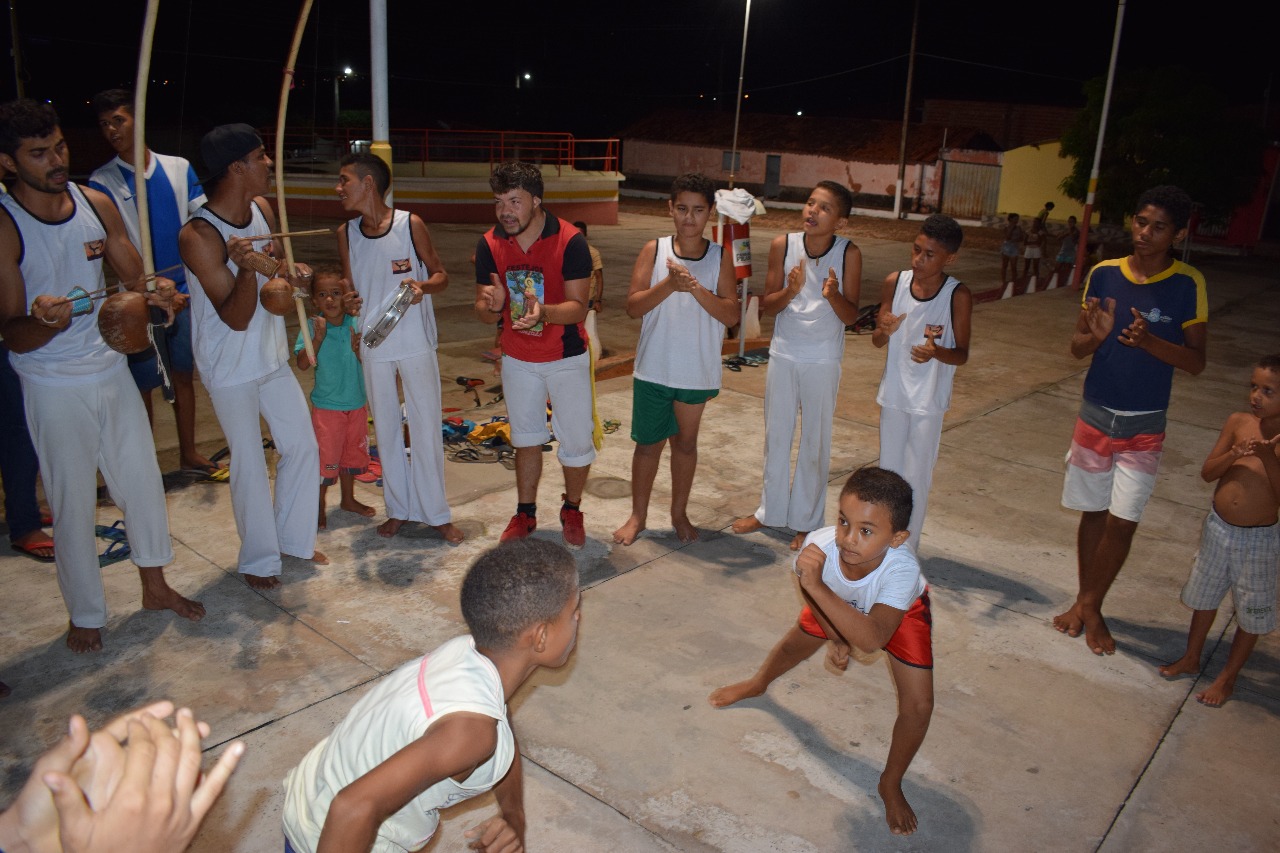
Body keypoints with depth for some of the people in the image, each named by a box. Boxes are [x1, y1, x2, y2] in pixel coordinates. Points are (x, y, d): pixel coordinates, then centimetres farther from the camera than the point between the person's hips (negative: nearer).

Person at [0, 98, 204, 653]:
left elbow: (134, 277, 8)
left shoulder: (97, 204, 0)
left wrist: (155, 292, -16)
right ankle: (85, 614, 25)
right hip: (53, 385, -5)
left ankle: (155, 586, 32)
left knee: (142, 480, 13)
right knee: (73, 502, 6)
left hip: (111, 367, 5)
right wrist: (45, 321, -36)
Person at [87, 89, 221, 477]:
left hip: (186, 291, 3)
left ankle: (189, 453, 30)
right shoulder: (102, 182, -6)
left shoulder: (178, 167, 2)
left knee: (185, 373, 15)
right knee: (144, 384, 6)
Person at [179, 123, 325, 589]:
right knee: (249, 463, 4)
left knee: (303, 447, 12)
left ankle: (294, 538, 32)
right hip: (231, 369, -7)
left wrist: (292, 275, -8)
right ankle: (259, 560, 23)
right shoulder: (198, 236, -24)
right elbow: (236, 318, -23)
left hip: (273, 355, 7)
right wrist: (246, 269, -41)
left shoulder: (262, 209, -3)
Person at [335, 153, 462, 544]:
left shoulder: (411, 224, -8)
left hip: (416, 343, -4)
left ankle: (437, 513, 14)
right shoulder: (346, 233, 3)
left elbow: (441, 276, -1)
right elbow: (349, 291, 8)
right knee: (386, 430, 12)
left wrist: (423, 285, -22)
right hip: (373, 346, 4)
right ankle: (398, 508, 26)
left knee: (426, 428, 2)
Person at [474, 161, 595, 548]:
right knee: (526, 438, 17)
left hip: (566, 357, -3)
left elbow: (578, 307, -22)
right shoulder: (490, 244, -9)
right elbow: (483, 310, -6)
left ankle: (572, 511, 28)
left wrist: (543, 312, -42)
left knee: (576, 441, 3)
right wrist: (492, 305, -31)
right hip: (518, 359, 3)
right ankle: (525, 513, 33)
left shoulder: (569, 241, -21)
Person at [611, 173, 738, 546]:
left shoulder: (720, 257, -2)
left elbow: (731, 315, -9)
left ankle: (679, 512, 32)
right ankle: (638, 515, 27)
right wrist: (669, 284, -25)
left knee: (685, 442, 15)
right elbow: (633, 306, -10)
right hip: (653, 369, 0)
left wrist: (696, 288, -23)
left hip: (698, 372, 1)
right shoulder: (654, 250, -4)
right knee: (648, 443, 10)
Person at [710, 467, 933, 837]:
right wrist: (835, 637, -16)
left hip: (900, 611, -2)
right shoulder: (818, 545, -40)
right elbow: (812, 597, -15)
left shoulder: (902, 569, -47)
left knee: (918, 704, -10)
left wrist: (819, 587, -64)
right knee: (797, 642, 21)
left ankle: (891, 785, 18)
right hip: (837, 601, 3)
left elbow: (873, 639, -57)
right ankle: (758, 683, 58)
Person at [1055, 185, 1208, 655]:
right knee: (1093, 512, 12)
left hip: (1145, 425, -2)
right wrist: (1097, 334, -21)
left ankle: (1091, 605, 17)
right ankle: (1085, 601, 27)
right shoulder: (1103, 274, -3)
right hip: (1096, 415, 2)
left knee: (1122, 521, -3)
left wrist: (1149, 341, -25)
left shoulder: (1188, 284, -8)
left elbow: (1196, 361, -7)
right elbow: (1077, 348, 2)